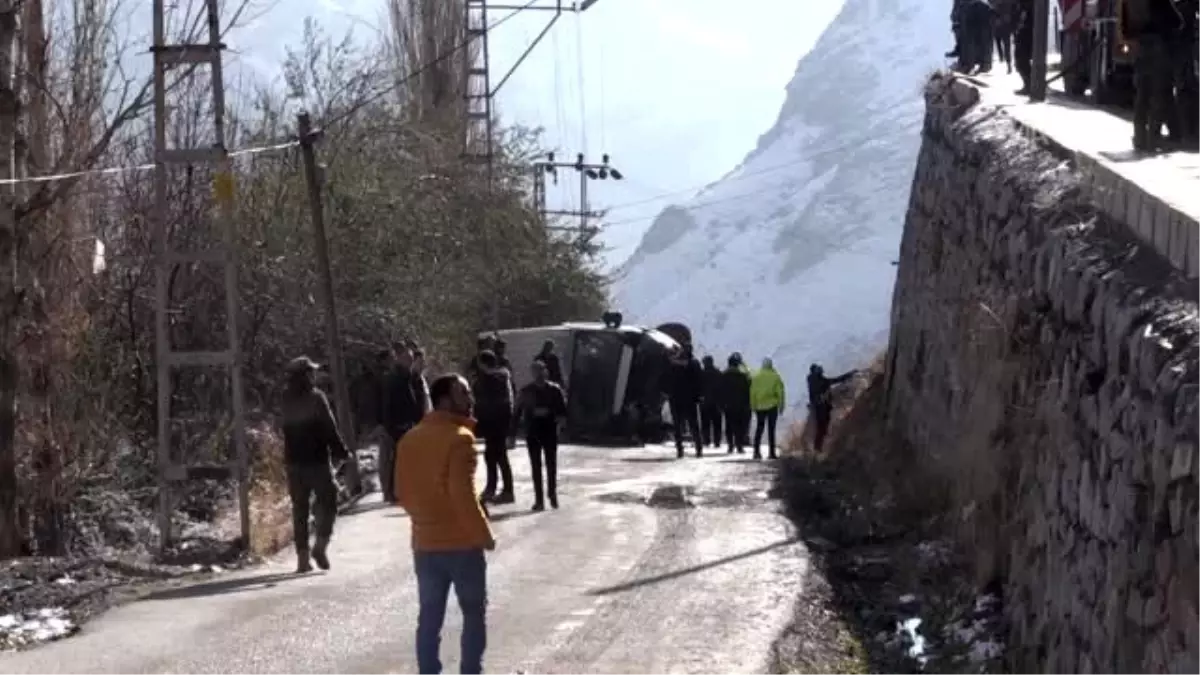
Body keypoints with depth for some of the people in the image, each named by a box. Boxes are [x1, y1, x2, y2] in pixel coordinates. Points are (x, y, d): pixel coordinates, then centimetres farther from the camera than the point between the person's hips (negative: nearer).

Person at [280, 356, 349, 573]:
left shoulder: (286, 400, 6)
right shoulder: (316, 398, -10)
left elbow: (285, 430, 12)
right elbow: (330, 429, -11)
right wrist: (341, 452, -4)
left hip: (293, 461, 5)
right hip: (317, 459, -5)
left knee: (299, 508, 8)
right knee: (327, 502, 5)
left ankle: (303, 556, 6)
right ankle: (320, 545, -12)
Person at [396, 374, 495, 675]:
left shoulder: (410, 439, 6)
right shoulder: (459, 438, -16)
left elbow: (403, 491, 10)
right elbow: (463, 495, -21)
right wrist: (484, 534, -11)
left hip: (425, 542, 6)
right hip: (462, 542, -6)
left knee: (429, 616, 10)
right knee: (474, 613, 8)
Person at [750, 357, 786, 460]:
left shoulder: (756, 377, 0)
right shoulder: (775, 377, -5)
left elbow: (752, 392, 1)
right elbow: (780, 392, -6)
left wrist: (753, 405, 7)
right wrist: (781, 405, 2)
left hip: (759, 406, 2)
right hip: (772, 406, -2)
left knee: (759, 429, 12)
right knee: (771, 429, 1)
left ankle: (756, 451, 6)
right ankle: (771, 452, -3)